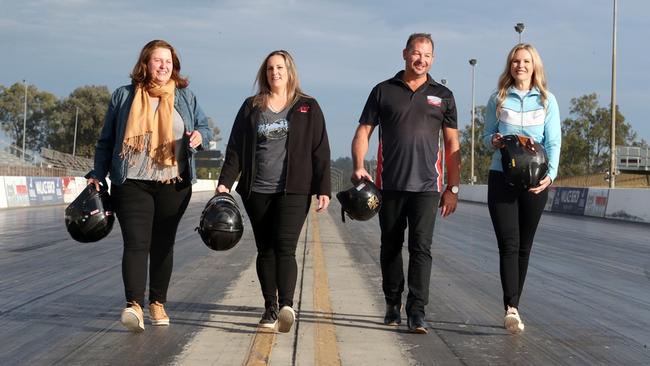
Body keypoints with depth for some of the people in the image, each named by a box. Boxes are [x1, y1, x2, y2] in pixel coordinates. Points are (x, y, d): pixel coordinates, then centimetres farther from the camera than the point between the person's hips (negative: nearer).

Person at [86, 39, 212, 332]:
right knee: (136, 243, -13)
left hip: (173, 185, 2)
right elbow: (106, 141, 11)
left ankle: (158, 303, 17)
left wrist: (199, 135, -10)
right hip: (132, 184, -2)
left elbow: (204, 126, 14)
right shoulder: (124, 96, 8)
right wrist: (98, 174, 3)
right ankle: (134, 305, -21)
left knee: (163, 244, 7)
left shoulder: (185, 97, 11)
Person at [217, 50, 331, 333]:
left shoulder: (307, 108, 7)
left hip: (294, 191, -3)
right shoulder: (251, 107, 12)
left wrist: (323, 188, -3)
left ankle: (286, 305, -28)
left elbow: (320, 151, 4)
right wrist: (225, 182, -1)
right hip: (257, 192, 3)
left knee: (285, 247, -17)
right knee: (265, 250, 6)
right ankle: (270, 308, 12)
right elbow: (235, 148, 10)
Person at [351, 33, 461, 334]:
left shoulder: (442, 95, 10)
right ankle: (393, 304, 23)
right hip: (390, 184, 1)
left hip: (426, 185, -1)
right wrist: (359, 166, -10)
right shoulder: (384, 91, 8)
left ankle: (417, 312, -8)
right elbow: (363, 131, 7)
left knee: (421, 247, -8)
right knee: (391, 247, 9)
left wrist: (453, 187, 5)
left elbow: (452, 144, 11)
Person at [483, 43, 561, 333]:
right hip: (501, 178, -1)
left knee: (524, 247, 7)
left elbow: (553, 142, 1)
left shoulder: (546, 100, 6)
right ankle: (512, 309, -20)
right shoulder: (498, 99, 7)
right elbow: (487, 136, 12)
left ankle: (512, 307, 17)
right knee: (509, 244, -11)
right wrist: (493, 141, -13)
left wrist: (550, 174, -15)